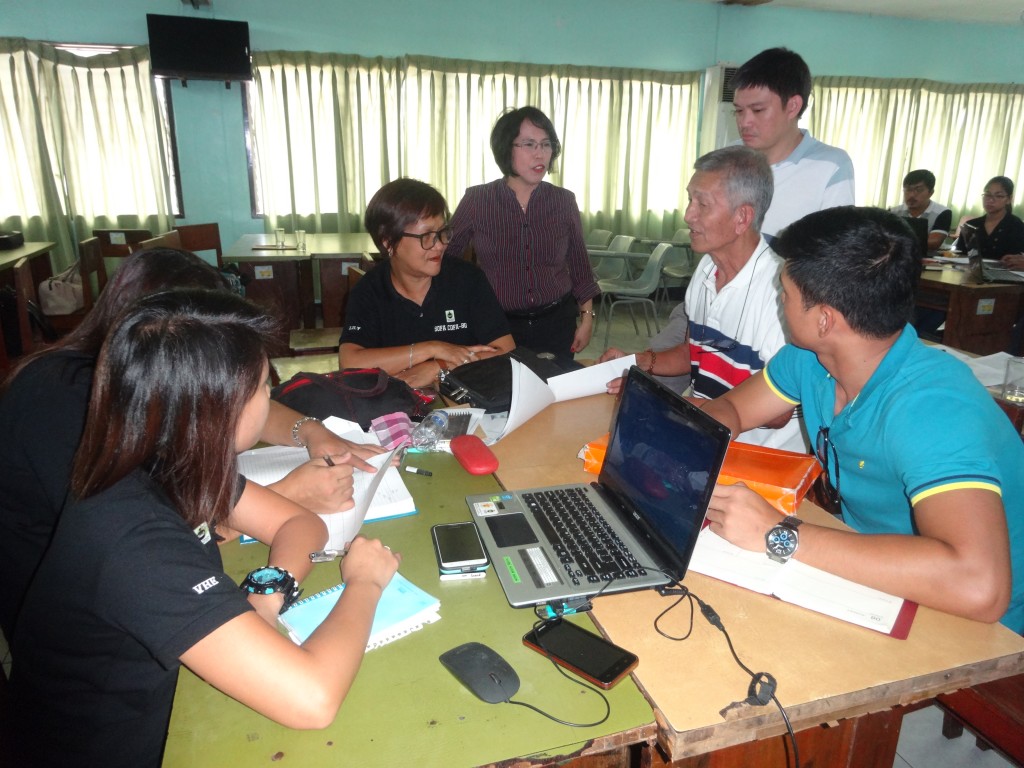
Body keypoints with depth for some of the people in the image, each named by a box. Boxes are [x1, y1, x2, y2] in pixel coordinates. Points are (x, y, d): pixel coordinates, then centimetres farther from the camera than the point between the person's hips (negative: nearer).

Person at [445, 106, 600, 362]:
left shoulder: (564, 201, -1)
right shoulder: (476, 200, -7)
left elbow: (580, 267, 9)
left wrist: (587, 318, 6)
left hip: (556, 324, 2)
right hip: (497, 326, -2)